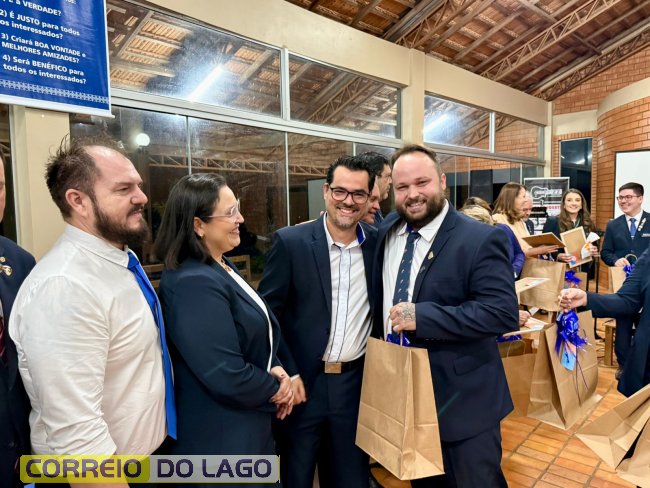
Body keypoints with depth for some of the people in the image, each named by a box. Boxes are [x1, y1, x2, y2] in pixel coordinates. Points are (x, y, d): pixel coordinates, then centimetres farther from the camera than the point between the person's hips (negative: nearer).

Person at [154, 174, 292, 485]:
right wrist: (274, 389, -13)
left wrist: (275, 369, -6)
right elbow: (226, 376, -30)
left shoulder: (223, 267, 3)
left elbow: (257, 333, 12)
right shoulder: (194, 283, -28)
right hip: (220, 435, -9)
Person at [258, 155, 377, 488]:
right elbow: (267, 314, -7)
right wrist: (287, 374, -11)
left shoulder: (379, 244, -1)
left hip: (357, 383, 3)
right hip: (303, 382, -2)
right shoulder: (290, 242, -10)